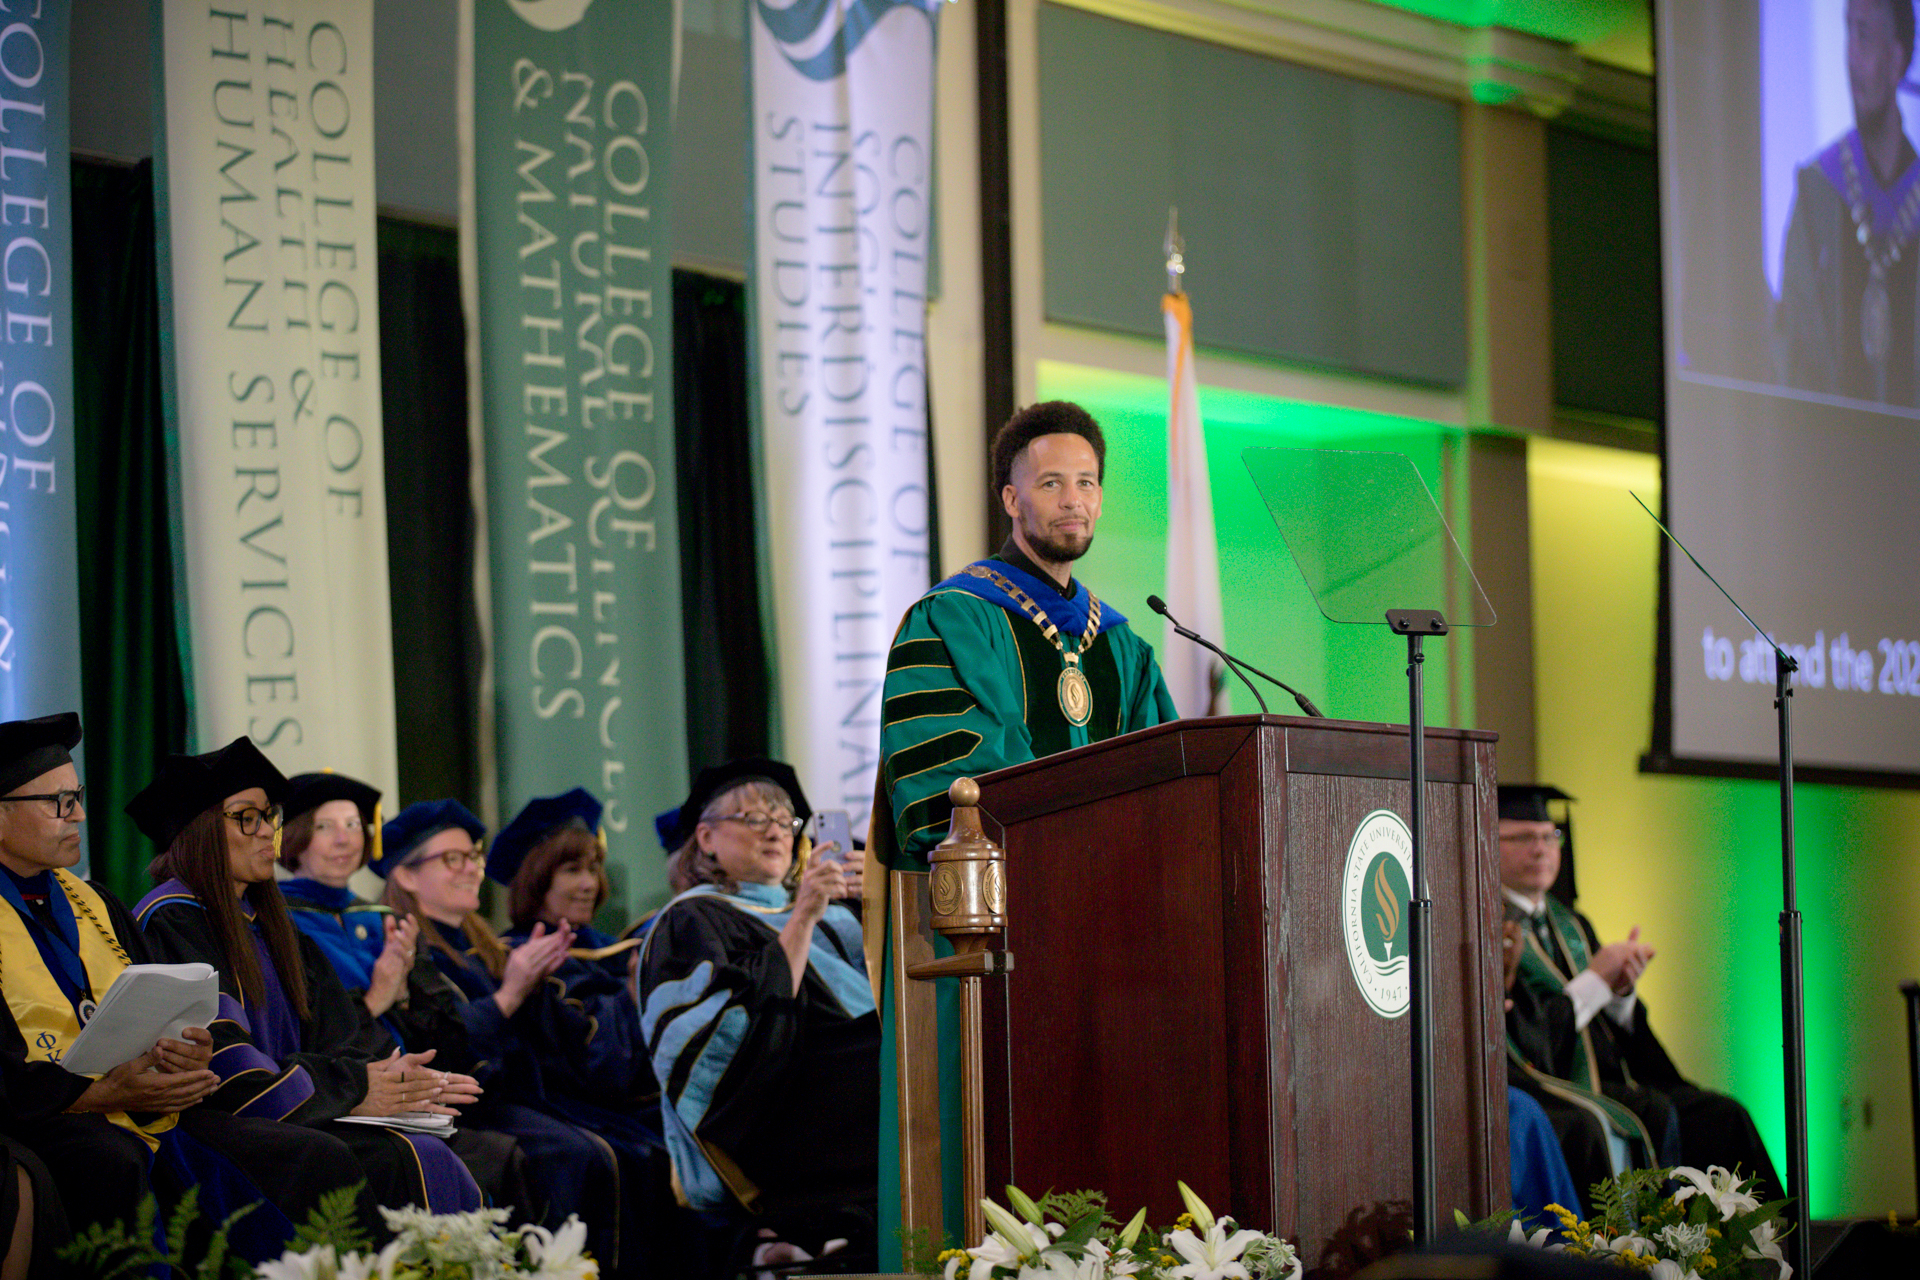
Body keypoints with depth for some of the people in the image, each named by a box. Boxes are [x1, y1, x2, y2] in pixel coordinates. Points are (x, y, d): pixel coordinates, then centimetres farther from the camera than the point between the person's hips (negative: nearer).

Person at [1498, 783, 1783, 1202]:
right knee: (1658, 1117, -30)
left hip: (1613, 1079, 8)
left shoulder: (1570, 923, 21)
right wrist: (1595, 980, -13)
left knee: (1723, 1116, -12)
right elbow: (1523, 1038, -15)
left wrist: (1621, 991, -3)